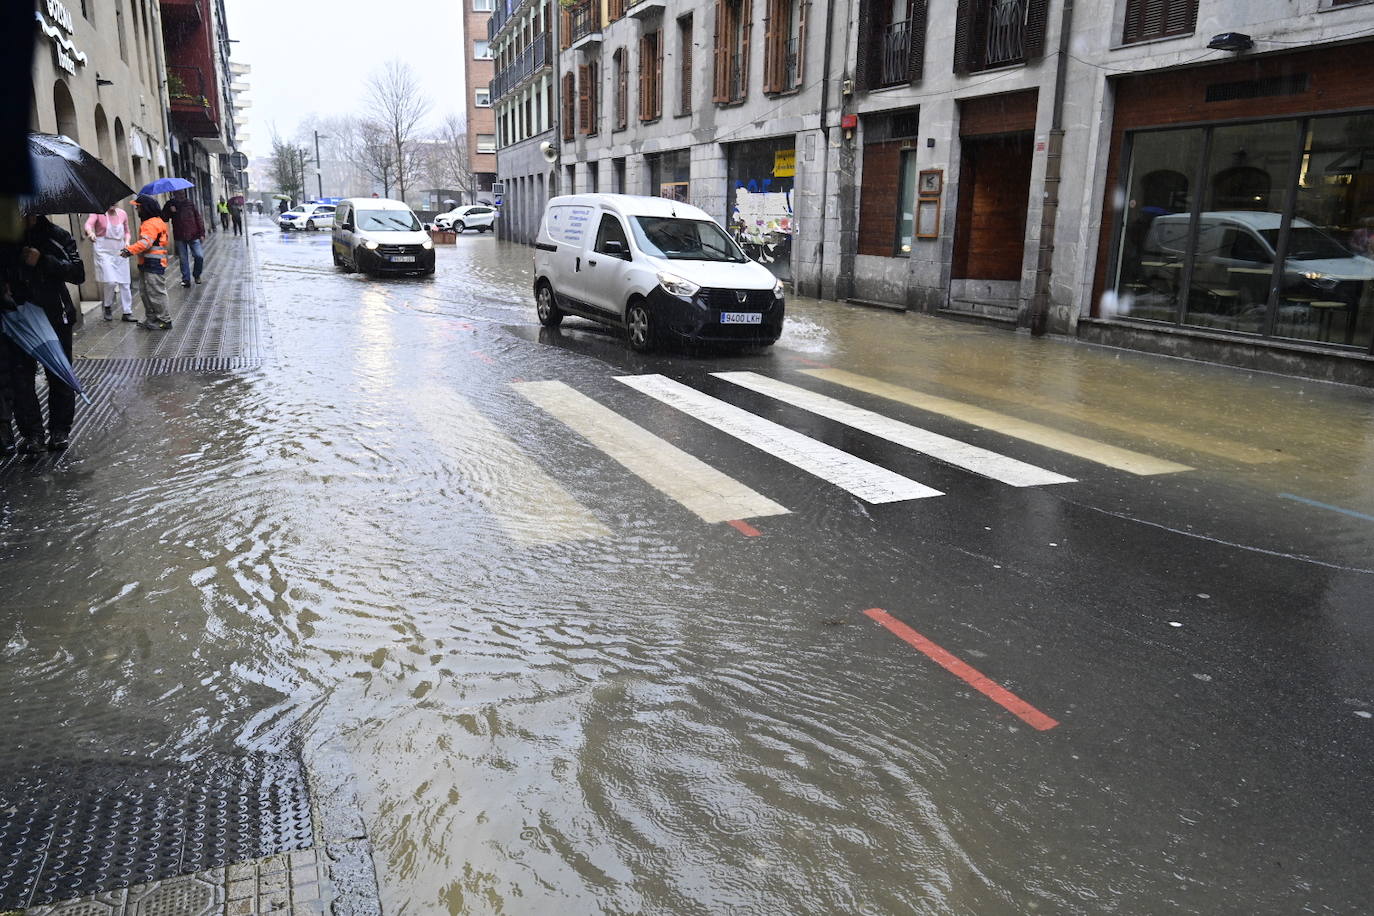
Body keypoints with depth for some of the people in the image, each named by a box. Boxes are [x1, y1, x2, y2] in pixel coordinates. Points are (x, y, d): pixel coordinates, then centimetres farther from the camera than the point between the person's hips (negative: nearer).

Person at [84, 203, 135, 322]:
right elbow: (88, 224, -24)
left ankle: (127, 312, 15)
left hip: (120, 252, 4)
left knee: (124, 283, 5)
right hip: (104, 252, -4)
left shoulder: (122, 214, 6)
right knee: (110, 281, -15)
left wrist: (127, 242, -1)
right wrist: (90, 232, -46)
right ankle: (107, 307, 10)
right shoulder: (98, 212, -7)